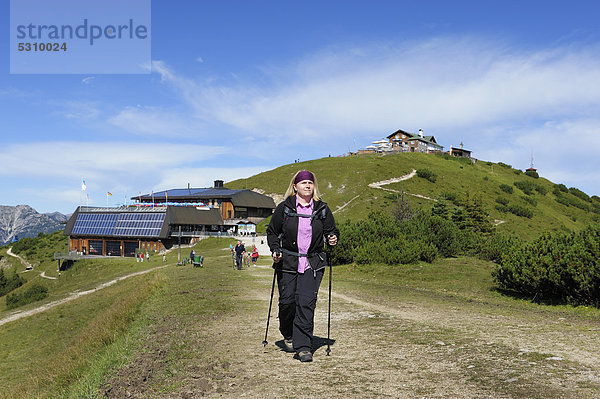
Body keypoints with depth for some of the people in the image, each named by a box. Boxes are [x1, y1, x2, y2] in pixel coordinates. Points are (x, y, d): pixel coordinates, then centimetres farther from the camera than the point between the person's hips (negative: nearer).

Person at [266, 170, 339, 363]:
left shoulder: (322, 208, 6)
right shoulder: (284, 208, 2)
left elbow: (331, 230, 15)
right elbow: (272, 231, 9)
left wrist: (332, 238, -7)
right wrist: (275, 249, -6)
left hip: (313, 263, 0)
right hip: (287, 262, 0)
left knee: (307, 302, -9)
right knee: (287, 301, 3)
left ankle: (303, 346, -1)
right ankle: (288, 336, 32)